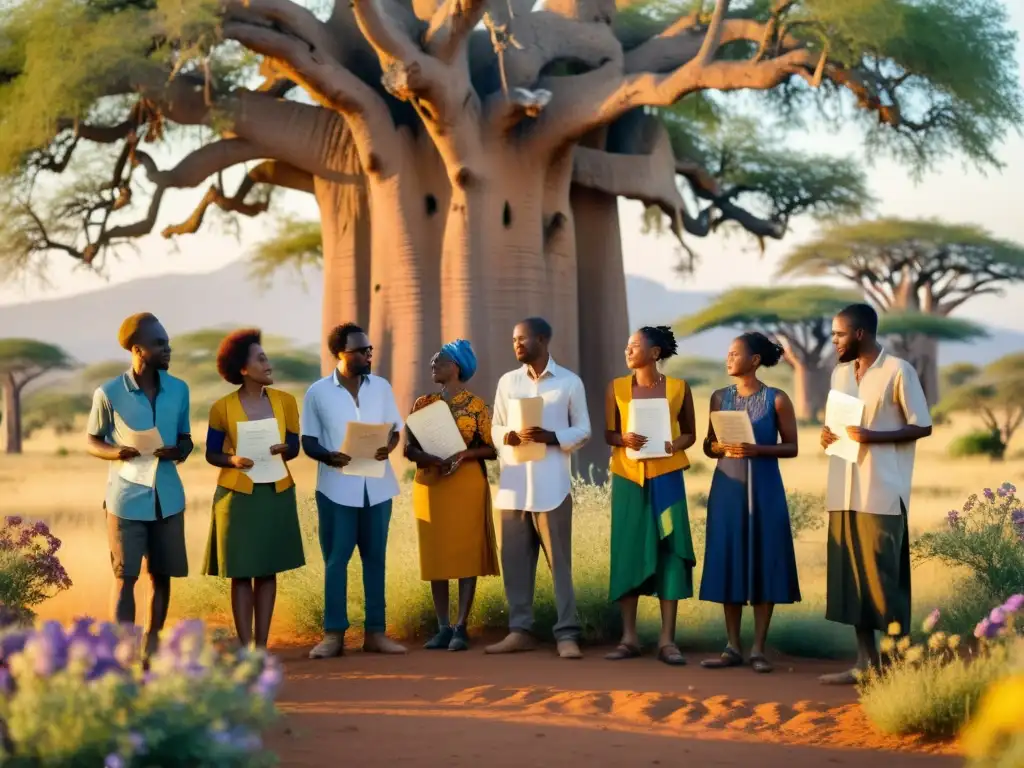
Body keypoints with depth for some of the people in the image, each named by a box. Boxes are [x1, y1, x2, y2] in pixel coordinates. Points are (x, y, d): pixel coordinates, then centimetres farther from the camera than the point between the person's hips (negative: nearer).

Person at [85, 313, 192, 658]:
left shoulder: (179, 390, 2)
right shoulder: (108, 393, -8)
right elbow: (92, 442, 3)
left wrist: (180, 451, -11)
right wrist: (115, 452, -18)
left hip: (168, 497, 4)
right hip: (127, 499, -3)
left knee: (162, 575, 8)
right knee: (125, 576, -3)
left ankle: (153, 644, 22)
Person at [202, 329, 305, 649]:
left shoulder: (285, 401, 2)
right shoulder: (222, 407, -6)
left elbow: (294, 445, 8)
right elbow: (212, 453, 0)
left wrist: (282, 449, -15)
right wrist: (233, 460, -20)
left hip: (276, 494, 3)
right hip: (238, 496, -3)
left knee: (267, 571, 6)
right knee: (241, 572, -1)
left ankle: (262, 646, 12)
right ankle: (245, 648, 3)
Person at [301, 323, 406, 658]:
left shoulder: (381, 387, 6)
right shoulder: (318, 392, -2)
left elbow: (395, 429, 10)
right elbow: (308, 441, 0)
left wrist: (388, 447, -13)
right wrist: (328, 456, -20)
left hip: (377, 485, 3)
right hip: (337, 487, -3)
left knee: (375, 558, 7)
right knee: (335, 559, 0)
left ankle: (375, 631, 12)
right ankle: (334, 634, 5)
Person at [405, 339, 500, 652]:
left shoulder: (476, 406, -2)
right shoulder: (423, 404, 9)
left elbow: (493, 448, -4)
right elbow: (409, 447, 5)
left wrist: (464, 454, -19)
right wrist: (426, 457, -15)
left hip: (466, 486, -4)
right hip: (430, 486, 4)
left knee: (466, 554, -3)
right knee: (435, 556, 4)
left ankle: (461, 627, 1)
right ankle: (443, 628, 9)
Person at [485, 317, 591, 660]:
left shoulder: (570, 382, 2)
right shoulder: (507, 381, 12)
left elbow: (583, 430, 3)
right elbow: (495, 428, 15)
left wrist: (550, 437, -14)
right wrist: (507, 436, -8)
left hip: (551, 485, -4)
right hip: (513, 484, 4)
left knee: (559, 560, -2)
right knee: (515, 559, 5)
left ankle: (567, 634, -1)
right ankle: (520, 630, 12)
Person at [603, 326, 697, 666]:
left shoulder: (678, 388, 2)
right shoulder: (616, 388, 4)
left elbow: (690, 433, 8)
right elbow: (608, 434, 6)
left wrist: (674, 445, -13)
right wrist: (625, 439, -16)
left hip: (666, 477, -1)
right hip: (628, 477, 1)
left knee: (669, 552, -2)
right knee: (628, 552, 1)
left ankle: (667, 640, 2)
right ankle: (629, 638, 8)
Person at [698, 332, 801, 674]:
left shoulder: (777, 399, -2)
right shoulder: (720, 397, 7)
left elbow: (791, 447, -2)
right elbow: (709, 446, 10)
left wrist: (758, 449, -18)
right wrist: (723, 448, -12)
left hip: (764, 488, -3)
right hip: (727, 487, 3)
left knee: (764, 563, -2)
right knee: (728, 563, 2)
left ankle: (759, 649, 4)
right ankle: (733, 648, 8)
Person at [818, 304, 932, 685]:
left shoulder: (898, 371, -7)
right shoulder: (840, 373, 15)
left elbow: (922, 426, -6)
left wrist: (873, 436, -18)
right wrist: (829, 434, 1)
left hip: (882, 492, -7)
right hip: (844, 491, 7)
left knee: (884, 577, -5)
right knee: (850, 575, 7)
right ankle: (865, 661, 13)